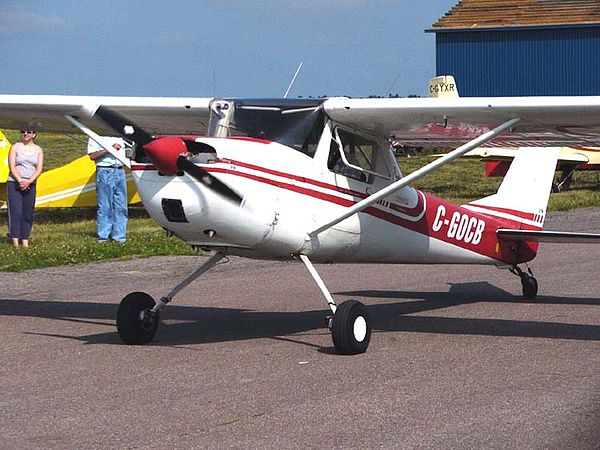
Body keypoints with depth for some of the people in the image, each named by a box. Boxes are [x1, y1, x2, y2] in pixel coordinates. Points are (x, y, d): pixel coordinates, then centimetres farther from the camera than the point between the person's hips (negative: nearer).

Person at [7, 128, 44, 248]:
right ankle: (15, 241, -11)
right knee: (16, 212, -10)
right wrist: (20, 180, -16)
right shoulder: (15, 147, 3)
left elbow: (39, 169, 1)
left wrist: (28, 182, -13)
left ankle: (25, 241, 5)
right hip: (14, 184, -3)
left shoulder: (38, 150, 9)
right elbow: (12, 167, -4)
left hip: (30, 185, 3)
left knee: (28, 213, 2)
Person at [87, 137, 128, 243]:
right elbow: (93, 156, -10)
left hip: (120, 171, 6)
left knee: (121, 207, 3)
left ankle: (119, 236, 8)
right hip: (105, 171, -6)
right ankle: (103, 236, 0)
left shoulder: (119, 138, 20)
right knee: (105, 206, -4)